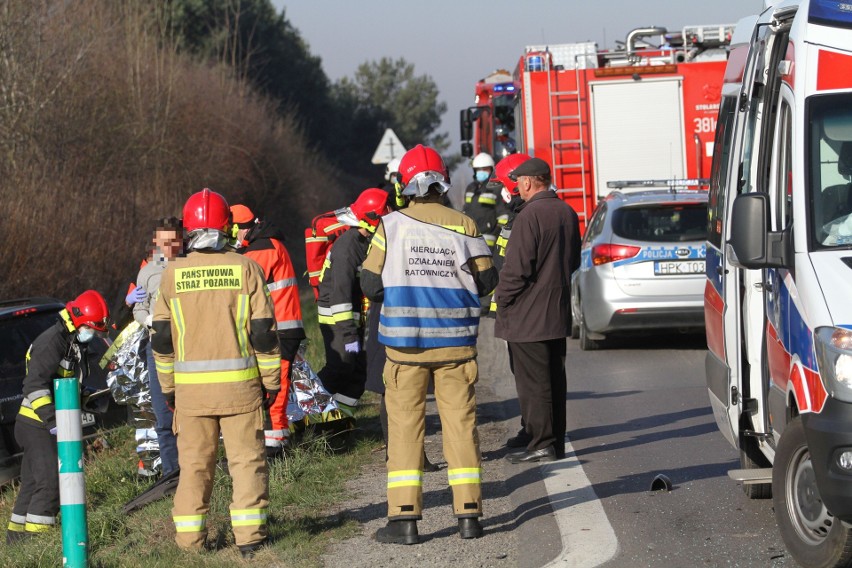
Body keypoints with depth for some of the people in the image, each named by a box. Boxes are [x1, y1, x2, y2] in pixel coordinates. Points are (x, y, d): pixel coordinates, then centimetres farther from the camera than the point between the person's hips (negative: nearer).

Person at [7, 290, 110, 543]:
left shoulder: (75, 344, 16)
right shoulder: (52, 342, -17)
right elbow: (34, 384, -27)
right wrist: (51, 419, -32)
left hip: (50, 426, 10)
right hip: (37, 425, -10)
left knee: (32, 482, 15)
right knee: (50, 479, -17)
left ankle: (16, 534, 22)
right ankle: (35, 533, -18)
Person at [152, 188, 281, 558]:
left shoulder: (172, 274, 0)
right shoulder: (246, 269, -4)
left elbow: (162, 338, 5)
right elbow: (263, 332, -3)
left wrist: (167, 385, 15)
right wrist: (271, 381, 6)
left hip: (190, 386, 1)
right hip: (239, 383, -1)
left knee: (194, 462, 9)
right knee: (246, 458, 5)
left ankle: (190, 537, 10)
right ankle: (249, 535, 1)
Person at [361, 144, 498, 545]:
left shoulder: (391, 226, -6)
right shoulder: (464, 226, -3)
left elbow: (370, 285, -3)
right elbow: (485, 282, 4)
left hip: (405, 342, -1)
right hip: (455, 342, 1)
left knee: (405, 424, 3)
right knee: (460, 423, 8)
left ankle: (405, 517, -1)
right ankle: (469, 514, 7)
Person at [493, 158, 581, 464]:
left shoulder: (530, 215, -18)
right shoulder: (567, 213, 8)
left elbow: (517, 267, -20)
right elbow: (574, 261, 18)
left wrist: (502, 299, -6)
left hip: (528, 316, -8)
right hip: (559, 313, 8)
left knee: (533, 382, -3)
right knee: (555, 379, 13)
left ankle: (542, 444, -2)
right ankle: (556, 443, 18)